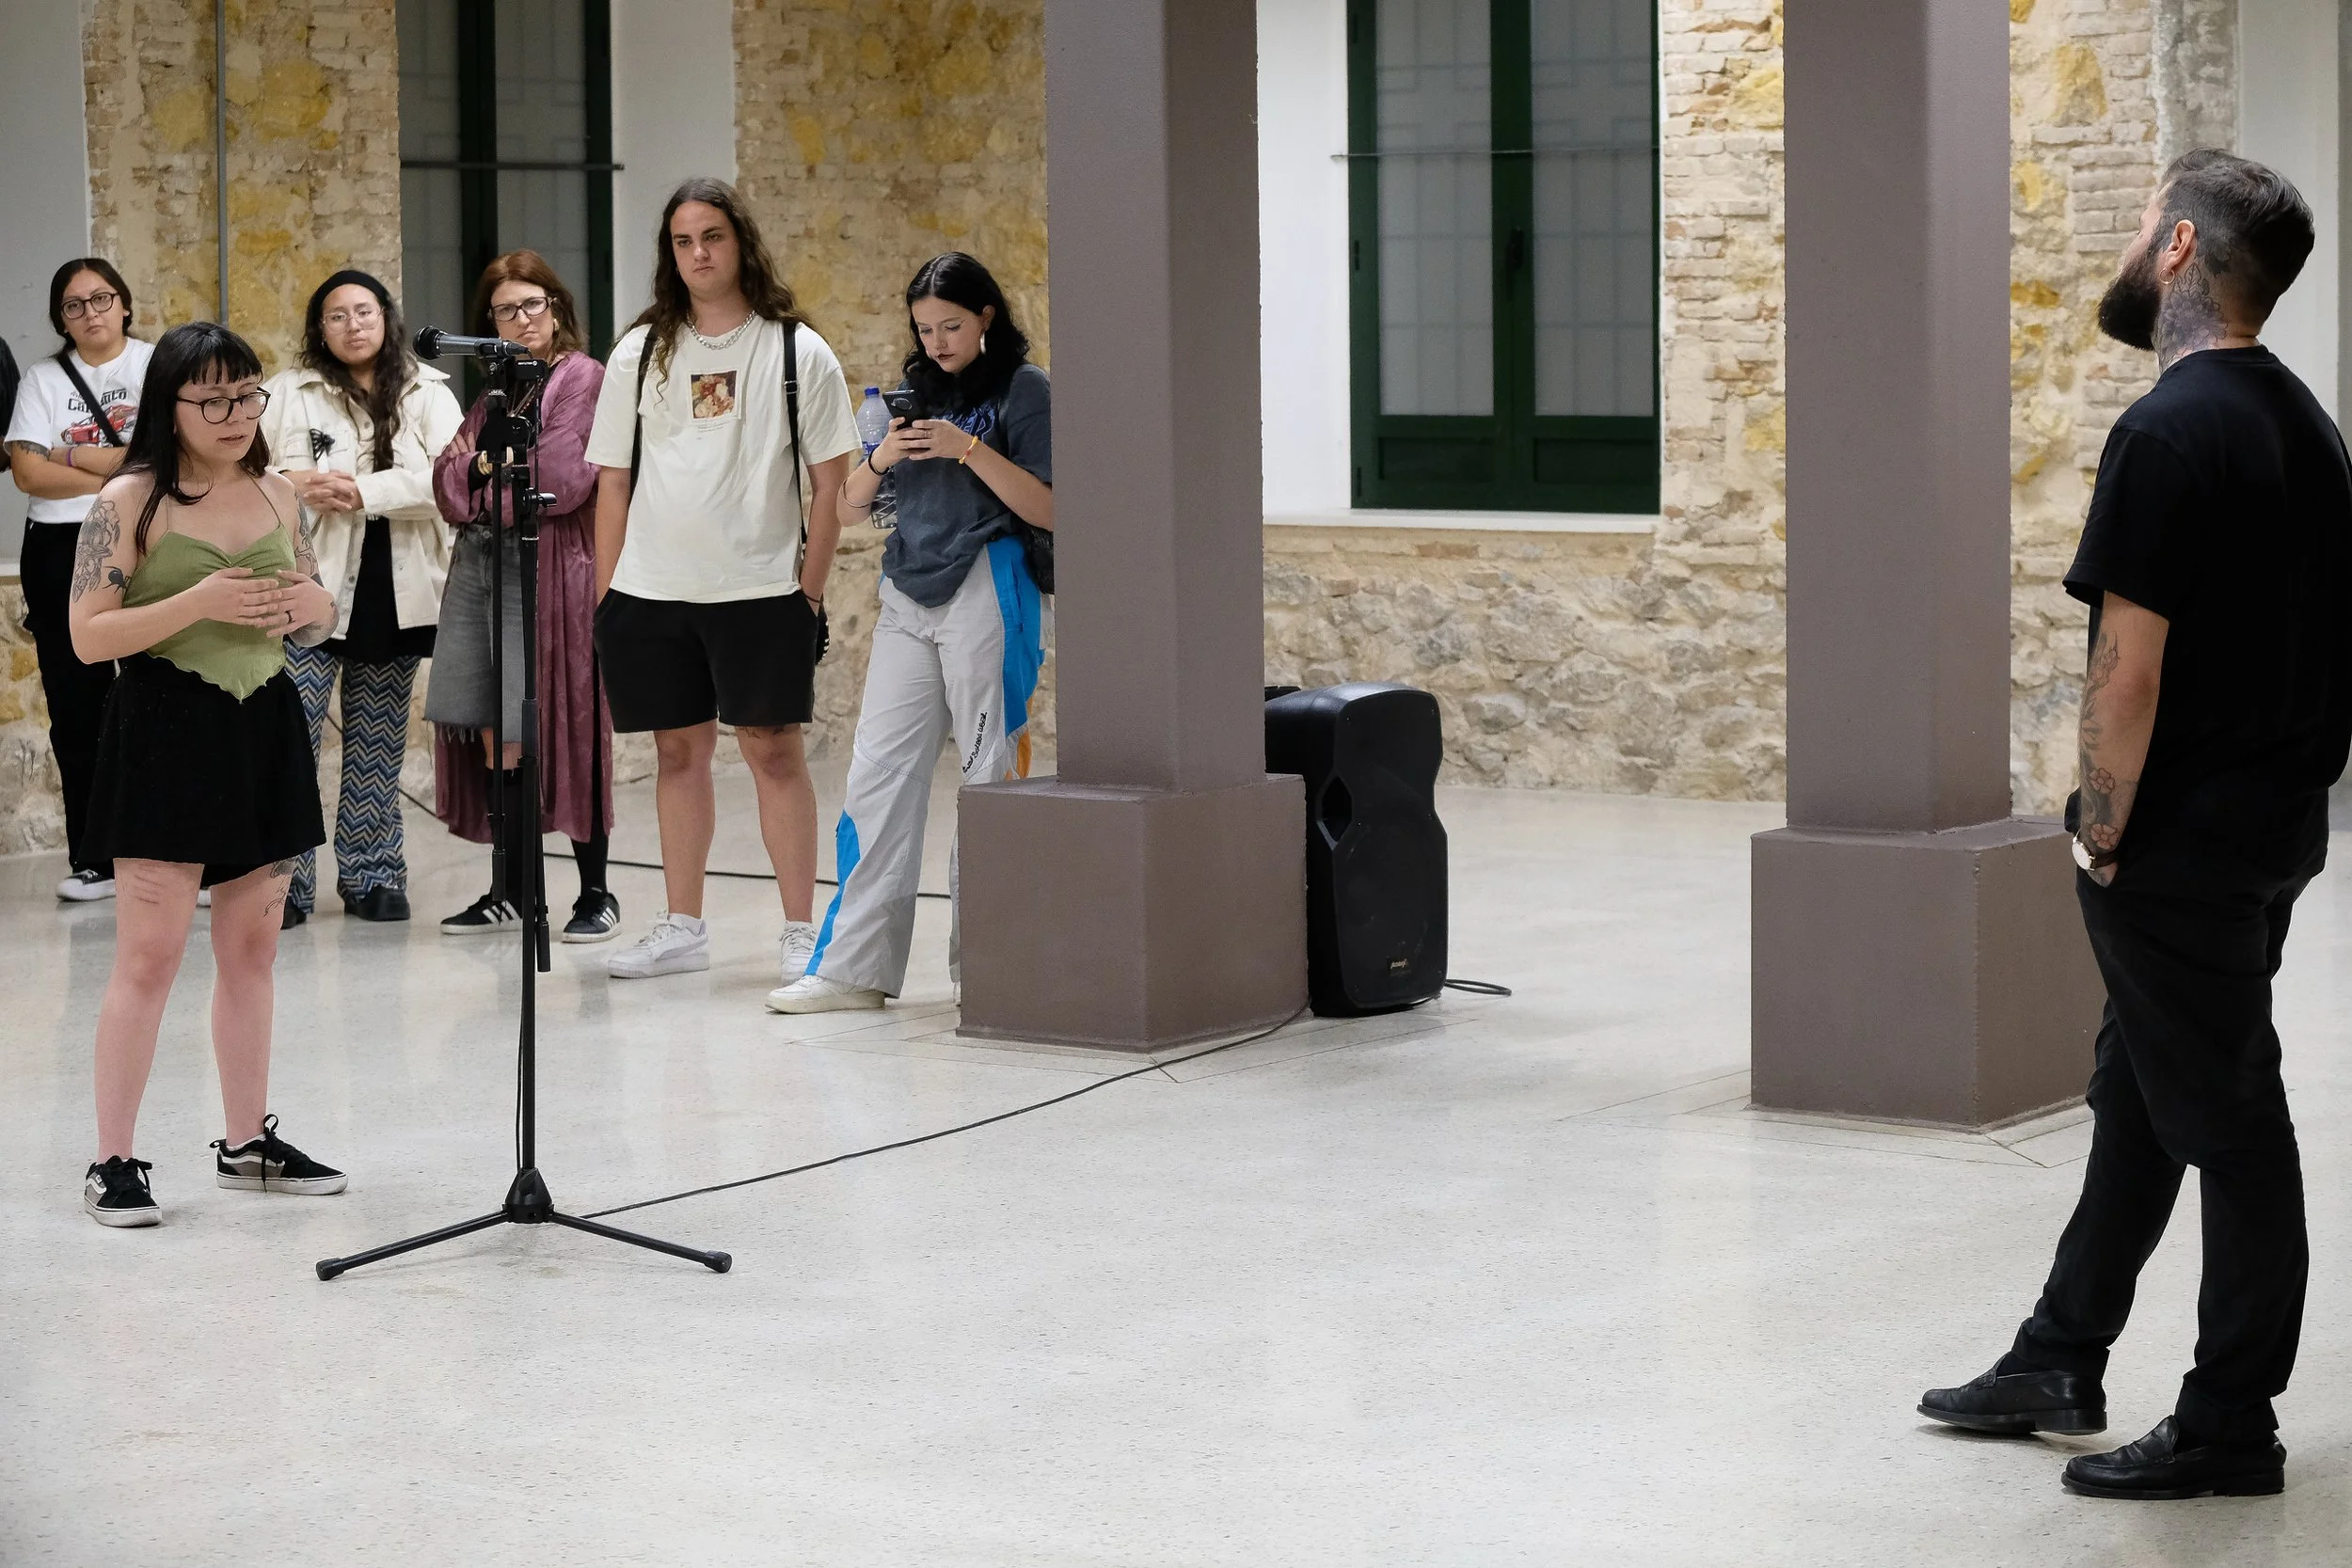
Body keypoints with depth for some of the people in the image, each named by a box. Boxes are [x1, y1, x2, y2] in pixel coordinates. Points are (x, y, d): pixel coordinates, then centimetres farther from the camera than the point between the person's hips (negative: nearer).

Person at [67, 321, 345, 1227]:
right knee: (150, 954, -7)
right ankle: (113, 1162, -1)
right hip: (165, 733, -6)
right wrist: (199, 601, -21)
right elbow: (88, 636, -13)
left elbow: (318, 618, 19)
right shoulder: (130, 503, -8)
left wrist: (313, 603, -5)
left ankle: (247, 1142, 23)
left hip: (263, 732, 6)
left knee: (251, 948, 12)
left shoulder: (276, 496, 9)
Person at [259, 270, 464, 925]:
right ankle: (283, 879, -2)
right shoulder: (288, 393, 5)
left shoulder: (428, 395, 6)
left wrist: (364, 491, -16)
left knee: (378, 742, 10)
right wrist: (293, 484, -16)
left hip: (394, 593, 1)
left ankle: (372, 873, 19)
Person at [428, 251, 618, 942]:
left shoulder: (583, 378, -3)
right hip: (479, 564, 7)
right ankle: (512, 890, 11)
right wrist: (473, 466, -7)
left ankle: (596, 893, 3)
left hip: (548, 568, -7)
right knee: (493, 739, 4)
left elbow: (564, 482, -13)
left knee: (560, 736, -5)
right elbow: (450, 485, 14)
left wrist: (485, 472, 1)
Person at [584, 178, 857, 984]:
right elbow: (613, 482, 11)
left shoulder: (798, 352, 2)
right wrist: (605, 594, 5)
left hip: (760, 586, -3)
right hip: (652, 589, 3)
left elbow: (829, 483, 2)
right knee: (678, 749, 9)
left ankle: (800, 930, 4)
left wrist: (810, 588, -4)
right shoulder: (640, 354, 9)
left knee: (774, 749, -3)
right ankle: (681, 927, 17)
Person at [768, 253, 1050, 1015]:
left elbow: (1048, 509, -9)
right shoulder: (915, 390, 16)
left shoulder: (1023, 390, -1)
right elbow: (852, 502, 16)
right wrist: (882, 458, -5)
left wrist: (970, 450, -17)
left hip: (985, 594, -6)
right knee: (879, 770, 0)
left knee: (992, 773, -2)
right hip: (910, 595, 6)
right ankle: (856, 965, 1)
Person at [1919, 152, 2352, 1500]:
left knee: (2227, 1118, -2)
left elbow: (2129, 672, -24)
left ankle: (2231, 1427, 7)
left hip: (2186, 842, -10)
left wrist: (2106, 833, -11)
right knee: (2142, 1095, 20)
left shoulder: (2170, 436, -21)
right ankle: (2062, 1360, 32)